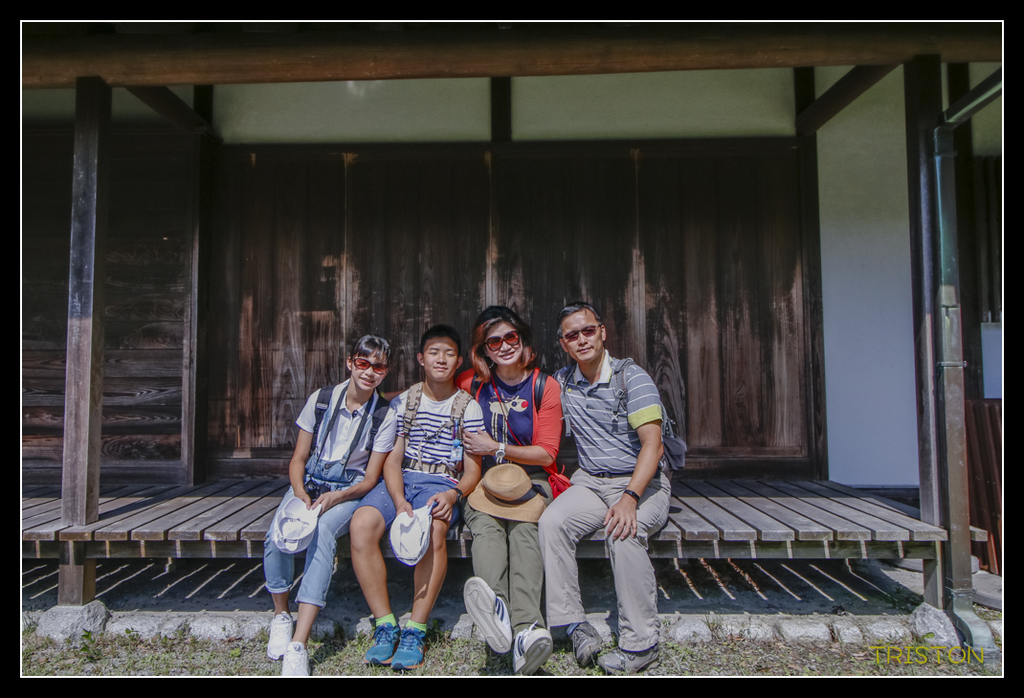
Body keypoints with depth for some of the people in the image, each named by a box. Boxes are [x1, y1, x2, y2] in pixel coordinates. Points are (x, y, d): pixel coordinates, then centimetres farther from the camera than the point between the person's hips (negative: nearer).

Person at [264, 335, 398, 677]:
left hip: (349, 491, -2)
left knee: (322, 533, -34)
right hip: (308, 483, 3)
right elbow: (298, 459, 5)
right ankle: (280, 615, 2)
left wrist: (334, 497, -21)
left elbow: (370, 479, -3)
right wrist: (300, 494, -14)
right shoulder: (321, 399, 1)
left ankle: (298, 645, -34)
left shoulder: (385, 416, -5)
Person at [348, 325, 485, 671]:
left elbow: (473, 469, 3)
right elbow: (392, 460, 4)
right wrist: (399, 500, -15)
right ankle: (385, 625, -15)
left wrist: (453, 494, -19)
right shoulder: (402, 402, 11)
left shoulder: (469, 408, 6)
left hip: (442, 483, -2)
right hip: (400, 479, 2)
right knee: (361, 524, -27)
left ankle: (415, 630, -22)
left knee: (433, 529, -35)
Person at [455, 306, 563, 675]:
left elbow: (546, 453, 2)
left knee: (523, 531, -34)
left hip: (530, 481, -1)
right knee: (485, 528, -33)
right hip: (484, 481, 1)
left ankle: (526, 631, -54)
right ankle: (496, 613, -59)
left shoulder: (544, 387, 3)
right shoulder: (474, 383, 10)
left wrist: (495, 448, -3)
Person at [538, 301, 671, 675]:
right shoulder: (562, 381, 7)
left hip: (641, 482, -4)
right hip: (590, 482, 4)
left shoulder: (632, 377, -8)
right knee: (552, 521, -24)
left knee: (623, 532, -34)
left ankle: (640, 643, -20)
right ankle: (576, 626, -17)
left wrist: (630, 497, -30)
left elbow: (652, 446, -17)